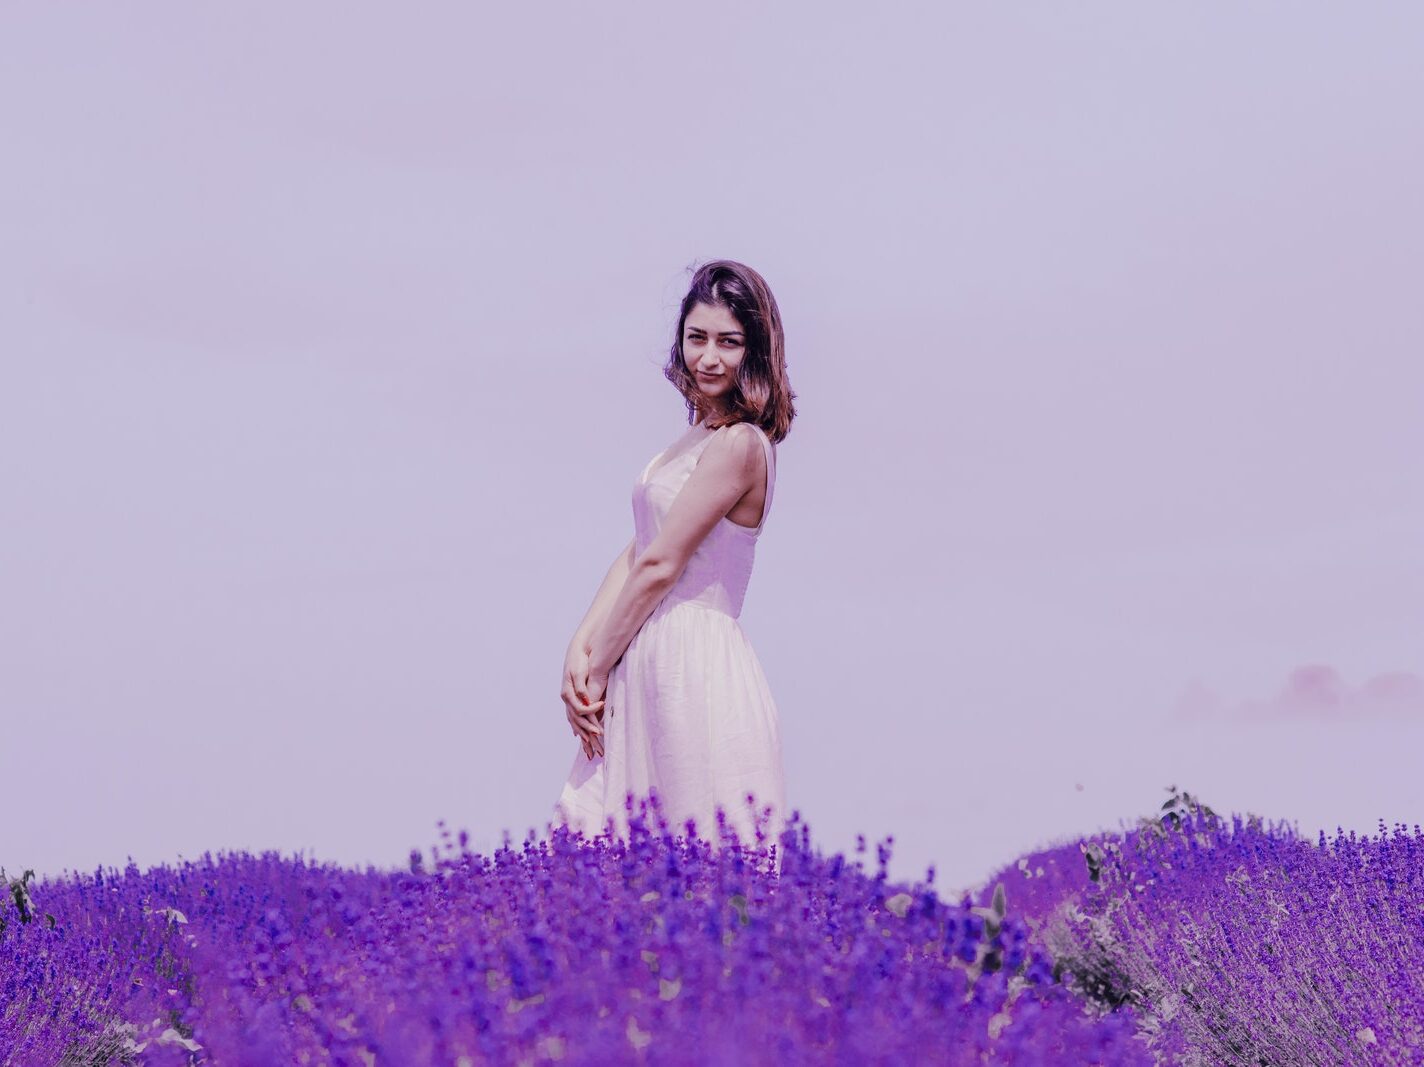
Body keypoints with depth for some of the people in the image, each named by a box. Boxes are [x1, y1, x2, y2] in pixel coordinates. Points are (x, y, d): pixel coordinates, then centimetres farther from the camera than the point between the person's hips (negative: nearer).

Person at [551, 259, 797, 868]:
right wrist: (581, 648, -1)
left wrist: (597, 669, -7)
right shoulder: (700, 436, 15)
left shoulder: (737, 444, -14)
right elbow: (634, 554, 11)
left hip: (695, 669, -9)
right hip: (652, 660, 9)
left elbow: (659, 568, -14)